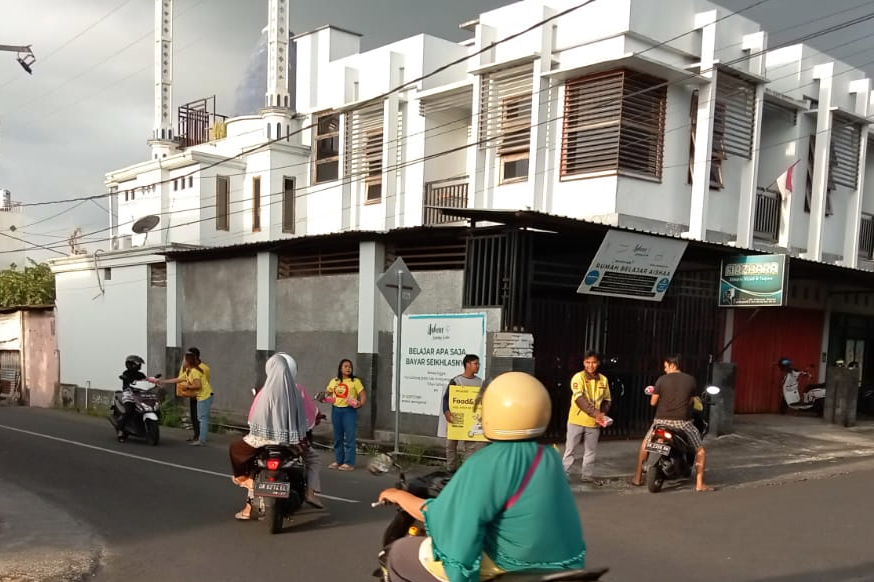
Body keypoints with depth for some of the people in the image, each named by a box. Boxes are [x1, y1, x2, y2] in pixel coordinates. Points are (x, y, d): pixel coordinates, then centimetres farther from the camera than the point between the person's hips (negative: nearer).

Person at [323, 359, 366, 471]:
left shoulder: (355, 381, -2)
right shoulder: (334, 381, 11)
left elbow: (363, 395, -6)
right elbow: (327, 393, 19)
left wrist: (361, 404, -24)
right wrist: (323, 398, -3)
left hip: (349, 411, -5)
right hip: (336, 410, 5)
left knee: (349, 437, -4)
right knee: (338, 437, 12)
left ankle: (349, 463, 0)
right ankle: (338, 461, 23)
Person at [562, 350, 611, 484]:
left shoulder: (603, 380, 4)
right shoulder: (578, 377, -12)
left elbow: (606, 400, 14)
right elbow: (579, 399, -23)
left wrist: (602, 414, -5)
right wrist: (595, 413, -33)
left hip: (594, 422, 4)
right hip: (577, 420, -4)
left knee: (591, 450, 12)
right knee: (570, 448, 3)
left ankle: (586, 474, 24)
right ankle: (564, 474, 9)